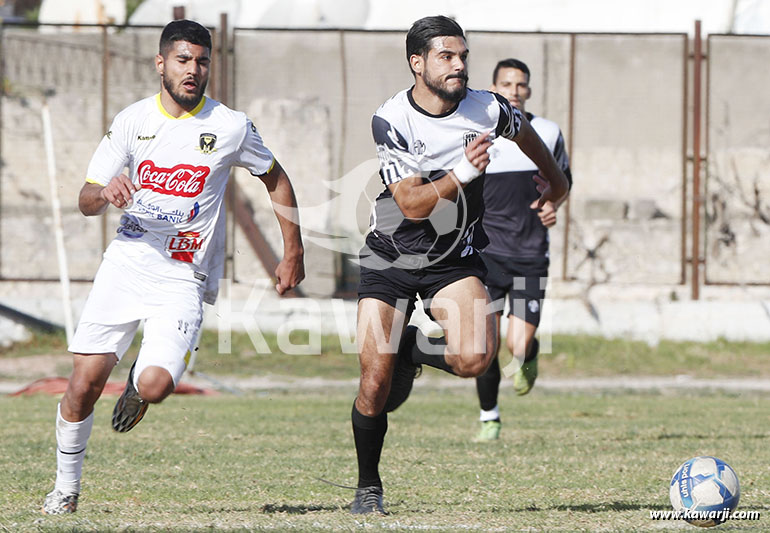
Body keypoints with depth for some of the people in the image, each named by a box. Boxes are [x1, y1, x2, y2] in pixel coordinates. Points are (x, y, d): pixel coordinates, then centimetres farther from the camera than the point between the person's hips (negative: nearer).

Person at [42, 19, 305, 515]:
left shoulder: (230, 126, -3)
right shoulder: (133, 120, 2)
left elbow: (276, 179, 13)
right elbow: (86, 201, 4)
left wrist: (293, 252, 10)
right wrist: (106, 193, -20)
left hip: (184, 278, -2)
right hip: (126, 264, 2)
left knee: (155, 386, -20)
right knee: (85, 381, -8)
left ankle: (137, 390, 19)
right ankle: (66, 486, 13)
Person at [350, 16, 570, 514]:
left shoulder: (486, 109, -10)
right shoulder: (391, 120, -19)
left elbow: (524, 131, 16)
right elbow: (412, 205, -26)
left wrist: (554, 177, 30)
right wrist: (461, 174, -40)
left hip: (455, 260, 2)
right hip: (391, 260, -2)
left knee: (475, 357, -25)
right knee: (374, 387, -6)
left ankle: (409, 350, 9)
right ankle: (368, 487, 18)